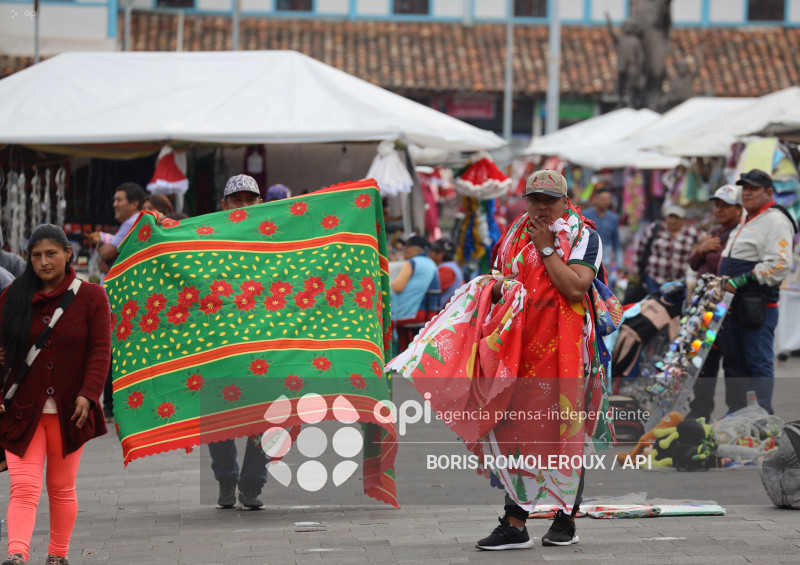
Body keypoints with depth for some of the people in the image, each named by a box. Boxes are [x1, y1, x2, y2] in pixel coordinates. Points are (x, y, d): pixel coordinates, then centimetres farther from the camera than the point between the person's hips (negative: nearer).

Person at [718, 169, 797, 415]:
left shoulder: (775, 221, -9)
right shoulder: (747, 222, 23)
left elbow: (779, 265, -21)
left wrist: (741, 280, -22)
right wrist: (724, 283, 16)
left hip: (758, 308, -10)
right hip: (734, 306, 10)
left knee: (759, 364, -10)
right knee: (734, 364, 13)